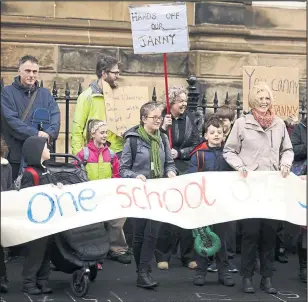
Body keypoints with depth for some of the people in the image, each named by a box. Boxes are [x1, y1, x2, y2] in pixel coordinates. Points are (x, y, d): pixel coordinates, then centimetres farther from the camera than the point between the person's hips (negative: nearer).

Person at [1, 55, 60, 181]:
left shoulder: (45, 94, 13)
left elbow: (55, 116, 0)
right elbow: (11, 120, -12)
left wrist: (49, 133, -21)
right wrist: (35, 134, -21)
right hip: (16, 156, -3)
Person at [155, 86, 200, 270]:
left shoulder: (190, 119, 7)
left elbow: (196, 145, 4)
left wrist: (179, 153, -9)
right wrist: (163, 128, -19)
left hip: (187, 171, 2)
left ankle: (188, 255, 10)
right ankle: (163, 256, 5)